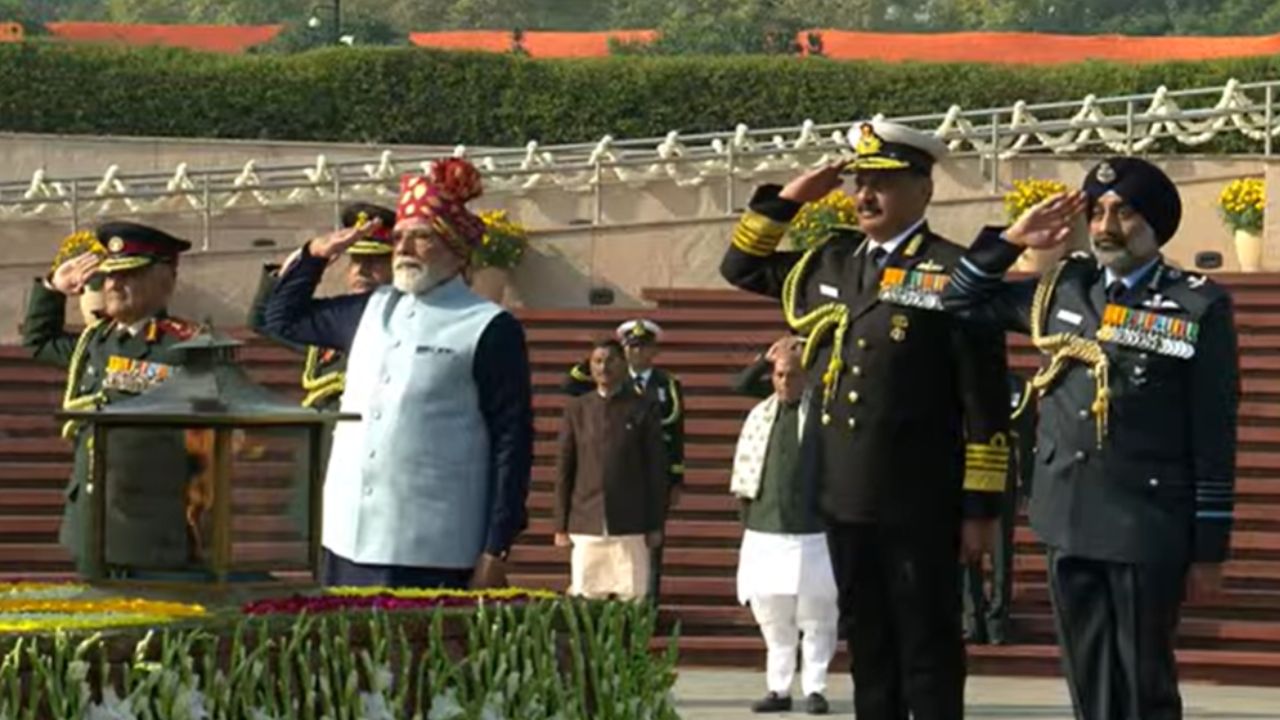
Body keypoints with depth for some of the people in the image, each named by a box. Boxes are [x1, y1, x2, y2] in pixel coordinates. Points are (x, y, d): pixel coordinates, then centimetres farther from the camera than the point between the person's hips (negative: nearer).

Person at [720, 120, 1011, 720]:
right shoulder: (829, 261, 11)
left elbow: (985, 402, -9)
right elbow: (742, 267, 23)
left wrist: (980, 506, -11)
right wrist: (787, 200, 8)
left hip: (918, 502, -6)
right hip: (844, 494, 6)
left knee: (927, 647, 1)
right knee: (867, 642, 12)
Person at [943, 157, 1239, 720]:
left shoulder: (1199, 306, -4)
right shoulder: (1062, 289, 9)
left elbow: (1214, 438, -5)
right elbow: (963, 302, 20)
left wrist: (1209, 548, -6)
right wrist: (1010, 241, 5)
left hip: (1147, 529, -5)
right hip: (1070, 522, 5)